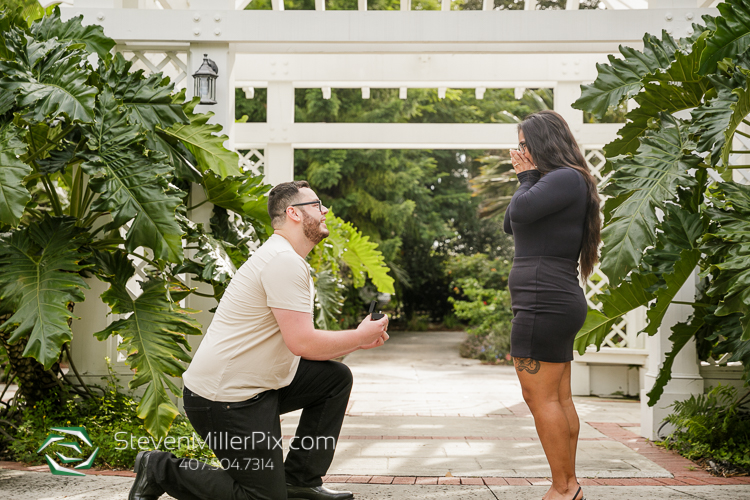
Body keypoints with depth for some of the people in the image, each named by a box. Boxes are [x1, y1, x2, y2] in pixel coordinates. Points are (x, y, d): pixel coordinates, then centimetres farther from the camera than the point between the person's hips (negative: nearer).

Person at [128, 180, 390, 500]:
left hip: (255, 385, 10)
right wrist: (360, 336, -9)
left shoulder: (286, 259, 16)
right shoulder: (285, 261, -18)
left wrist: (358, 341, 8)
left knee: (337, 377, 8)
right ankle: (162, 471, 5)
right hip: (224, 398, -10)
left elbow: (300, 342, 19)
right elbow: (302, 343, -24)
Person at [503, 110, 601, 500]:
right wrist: (526, 177, 15)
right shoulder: (559, 183, 22)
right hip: (556, 303, 11)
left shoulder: (565, 179, -9)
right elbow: (511, 226, 23)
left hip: (544, 303, -11)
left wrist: (527, 177, -2)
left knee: (540, 397, -8)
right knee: (560, 400, 10)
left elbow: (520, 212, -20)